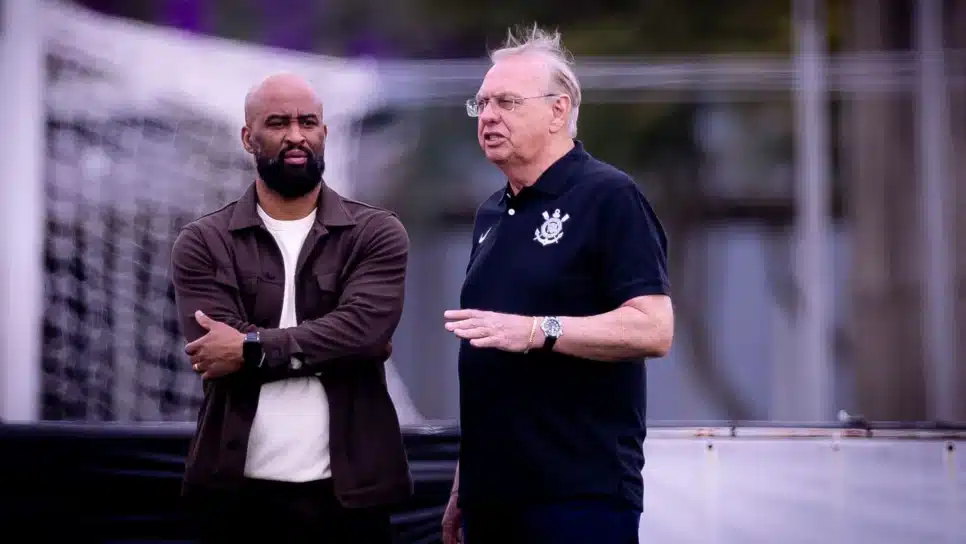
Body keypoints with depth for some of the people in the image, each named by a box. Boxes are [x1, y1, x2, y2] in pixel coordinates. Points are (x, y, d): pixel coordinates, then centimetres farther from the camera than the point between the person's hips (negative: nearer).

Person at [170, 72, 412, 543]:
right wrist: (327, 348, -10)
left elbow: (362, 328, -13)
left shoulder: (377, 234, 3)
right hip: (236, 489, 0)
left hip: (346, 489, 0)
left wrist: (253, 348, -15)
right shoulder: (202, 243, 3)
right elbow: (217, 353, -11)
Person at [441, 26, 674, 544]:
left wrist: (536, 331, -26)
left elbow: (653, 329, -16)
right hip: (491, 495, 7)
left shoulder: (609, 198, -7)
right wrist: (463, 483, 18)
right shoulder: (492, 213, 17)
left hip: (580, 496, -7)